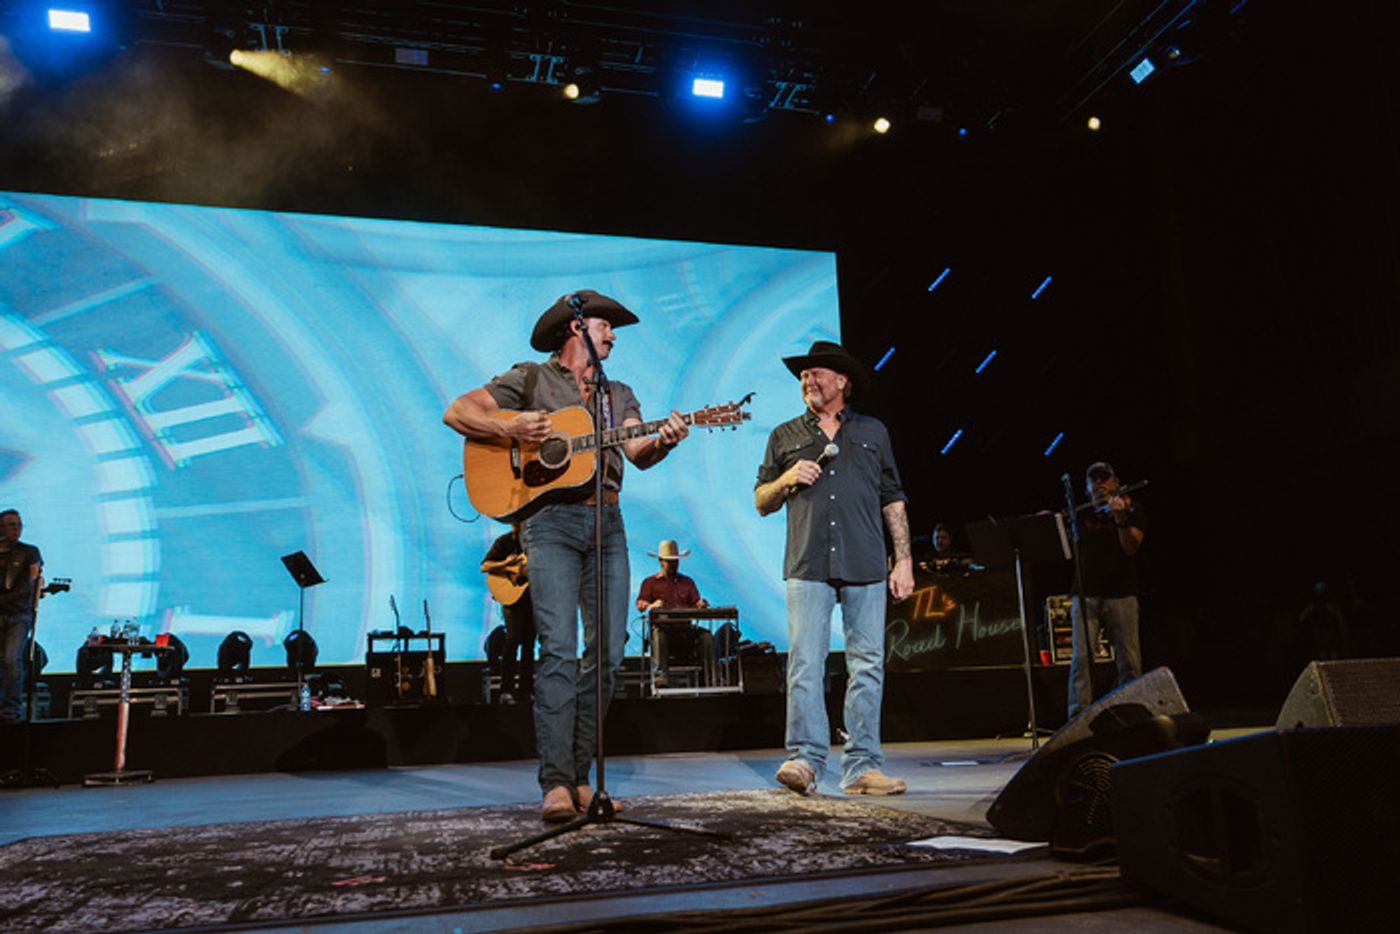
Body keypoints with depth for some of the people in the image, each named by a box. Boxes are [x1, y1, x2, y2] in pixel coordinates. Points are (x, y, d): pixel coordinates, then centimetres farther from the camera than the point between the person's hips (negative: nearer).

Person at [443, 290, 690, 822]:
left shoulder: (619, 395, 23)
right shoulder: (530, 379, 10)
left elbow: (639, 453, 6)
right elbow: (456, 412, 5)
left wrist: (664, 441, -17)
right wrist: (509, 428, -12)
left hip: (606, 523, 5)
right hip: (550, 521, -5)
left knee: (607, 651, -1)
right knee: (559, 649, -14)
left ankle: (580, 776, 9)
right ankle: (556, 784, -12)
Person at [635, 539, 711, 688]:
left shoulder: (687, 582, 25)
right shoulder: (650, 582, 15)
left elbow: (696, 602, 13)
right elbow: (640, 604, 0)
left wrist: (701, 604, -14)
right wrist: (652, 606, -25)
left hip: (685, 627, 3)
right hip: (662, 626, -2)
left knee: (707, 636, -26)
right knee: (658, 635, -38)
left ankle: (711, 680, -31)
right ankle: (661, 677, -48)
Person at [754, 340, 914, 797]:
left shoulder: (872, 432, 17)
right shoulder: (785, 436, 17)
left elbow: (893, 501, 15)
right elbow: (761, 502, 17)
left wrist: (904, 560, 7)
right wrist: (787, 480, -4)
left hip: (866, 569, 1)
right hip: (807, 568, 0)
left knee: (867, 667, 0)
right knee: (804, 666, -9)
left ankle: (862, 767, 6)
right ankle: (805, 760, -7)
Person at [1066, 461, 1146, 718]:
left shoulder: (1132, 510, 7)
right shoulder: (1081, 514, 13)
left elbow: (1131, 547, -8)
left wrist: (1121, 519, -24)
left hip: (1121, 595, -1)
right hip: (1086, 595, 1)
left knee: (1129, 661, -1)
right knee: (1081, 657, -9)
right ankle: (1078, 714, -9)